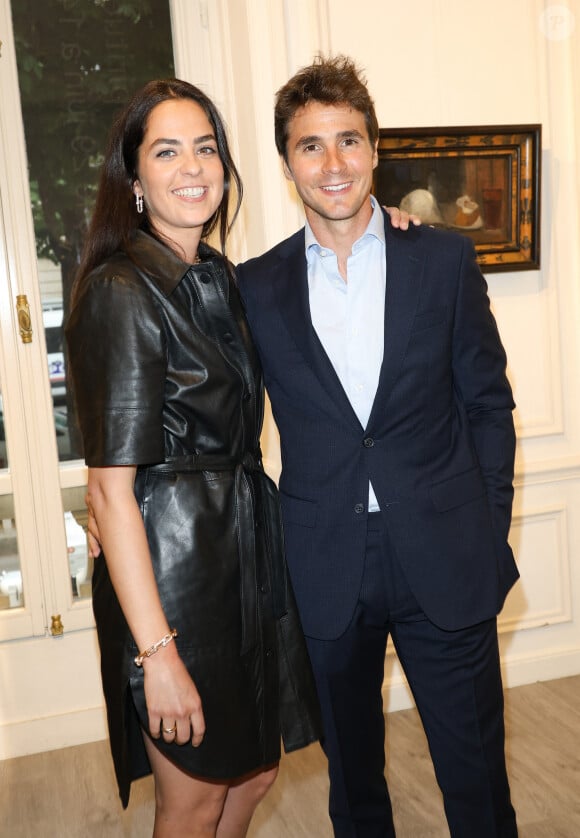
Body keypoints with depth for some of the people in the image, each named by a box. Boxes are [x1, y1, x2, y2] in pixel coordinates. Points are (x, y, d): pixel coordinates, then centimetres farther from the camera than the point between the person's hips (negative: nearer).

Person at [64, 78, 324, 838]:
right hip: (172, 571, -8)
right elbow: (110, 489, -20)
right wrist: (156, 652, -21)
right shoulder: (120, 294, -17)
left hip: (247, 555, 8)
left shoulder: (220, 279, 7)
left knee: (256, 772, 22)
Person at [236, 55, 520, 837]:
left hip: (445, 563, -1)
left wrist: (489, 532, -1)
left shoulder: (445, 258, -1)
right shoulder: (258, 286, 1)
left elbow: (488, 403, 3)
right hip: (326, 570, 1)